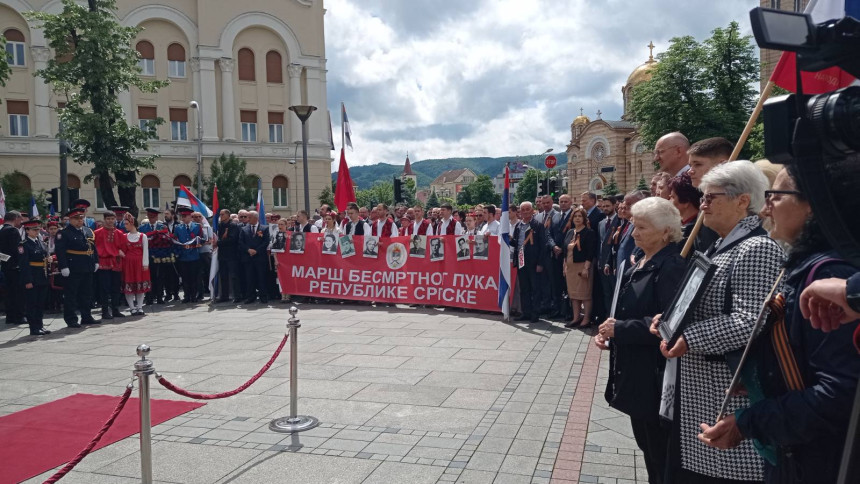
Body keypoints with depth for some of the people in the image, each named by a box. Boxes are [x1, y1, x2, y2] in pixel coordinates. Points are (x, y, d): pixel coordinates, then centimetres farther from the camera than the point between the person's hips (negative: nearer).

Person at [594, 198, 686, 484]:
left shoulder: (671, 267, -18)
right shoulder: (641, 264, 11)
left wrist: (620, 329, -21)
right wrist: (608, 330, -1)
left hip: (655, 375, -9)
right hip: (634, 370, 9)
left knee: (660, 450, 5)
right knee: (646, 444, 22)